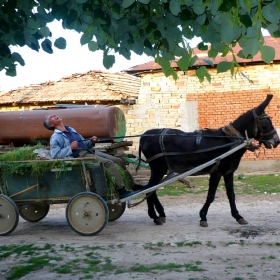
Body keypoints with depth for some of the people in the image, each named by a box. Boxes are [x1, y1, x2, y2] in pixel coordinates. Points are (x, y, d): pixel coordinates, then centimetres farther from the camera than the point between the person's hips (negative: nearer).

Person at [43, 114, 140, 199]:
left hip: (89, 151, 9)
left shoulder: (70, 129, 26)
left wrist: (91, 142, 8)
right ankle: (122, 191, -26)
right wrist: (70, 148, -16)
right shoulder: (56, 137, 1)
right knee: (109, 163, -26)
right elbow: (55, 155, -11)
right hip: (80, 156, -9)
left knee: (118, 161, -1)